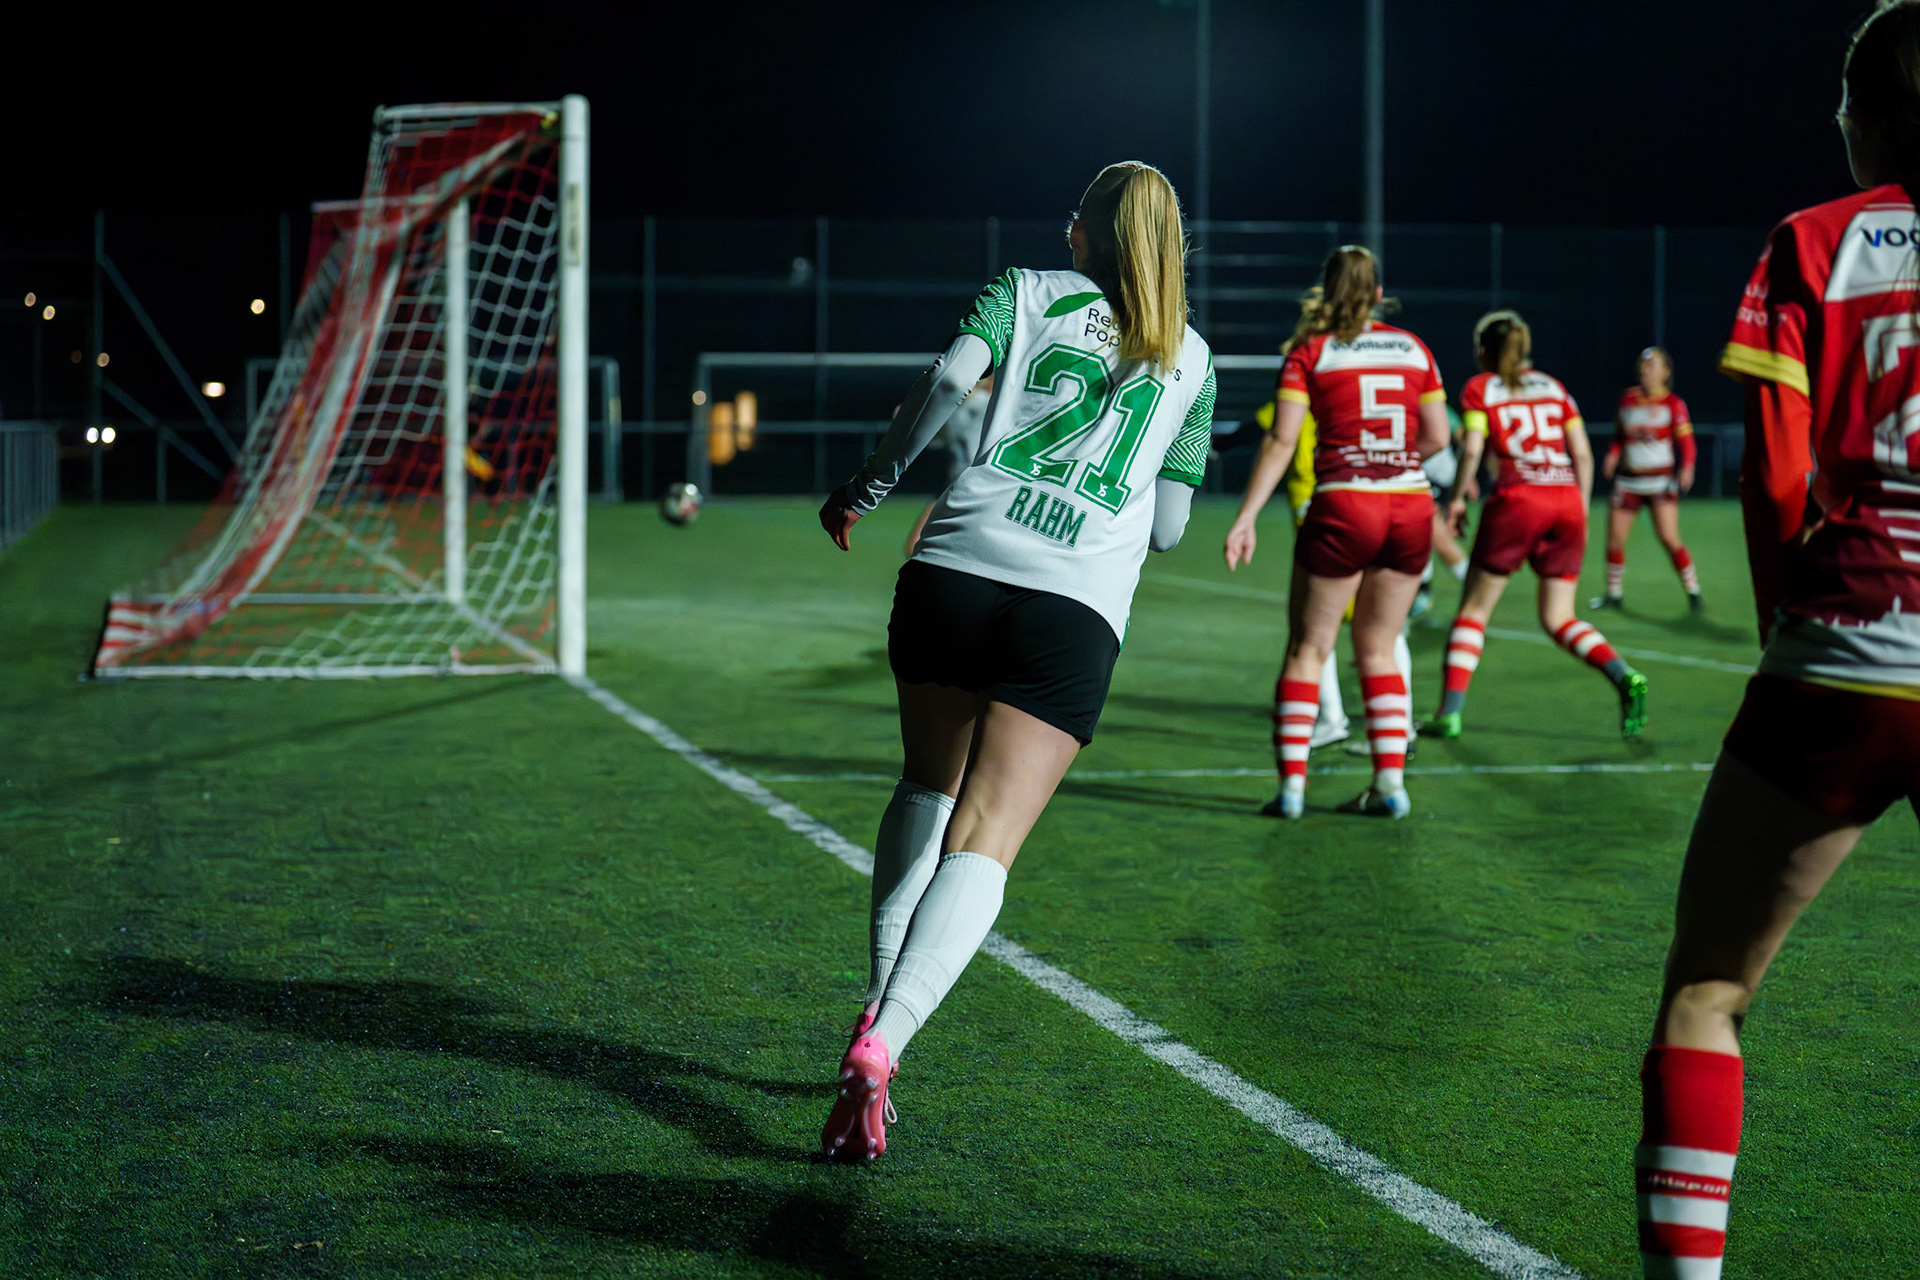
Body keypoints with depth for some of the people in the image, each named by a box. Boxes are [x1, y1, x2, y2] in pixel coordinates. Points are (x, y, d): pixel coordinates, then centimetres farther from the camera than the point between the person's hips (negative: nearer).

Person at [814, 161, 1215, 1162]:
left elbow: (950, 375, -5)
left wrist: (870, 485, 5)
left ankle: (876, 1002, 11)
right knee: (983, 840, -5)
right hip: (1080, 607, 0)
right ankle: (883, 1043, -24)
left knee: (928, 790, 22)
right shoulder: (1189, 362, 19)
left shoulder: (1028, 291, 14)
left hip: (955, 567, 1)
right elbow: (1167, 526, 18)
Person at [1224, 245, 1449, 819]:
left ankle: (1292, 783, 0)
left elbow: (1281, 441, -7)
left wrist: (1245, 519, -8)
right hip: (1410, 508, 3)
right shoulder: (1413, 348, 9)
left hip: (1342, 508, -3)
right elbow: (1436, 438, 9)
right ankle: (1390, 781, 9)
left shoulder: (1310, 351, 0)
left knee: (1308, 647, 6)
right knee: (1377, 647, 15)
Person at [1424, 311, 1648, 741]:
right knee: (1558, 619, 8)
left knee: (1474, 610, 8)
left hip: (1517, 499, -4)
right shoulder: (1553, 387, 20)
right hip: (1567, 500, 4)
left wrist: (1456, 498, 5)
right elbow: (1583, 454, 14)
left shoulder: (1480, 388, 8)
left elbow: (1472, 449, -7)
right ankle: (1625, 678, -16)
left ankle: (1448, 713, 1)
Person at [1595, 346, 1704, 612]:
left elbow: (1686, 440, -5)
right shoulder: (1627, 398, 9)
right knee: (1614, 539, 2)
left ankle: (1693, 592, 0)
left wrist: (1686, 468, -20)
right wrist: (1612, 455, -1)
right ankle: (1614, 594, 19)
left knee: (1669, 539, -13)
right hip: (1628, 479, 4)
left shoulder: (1673, 404, -2)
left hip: (1660, 479, -4)